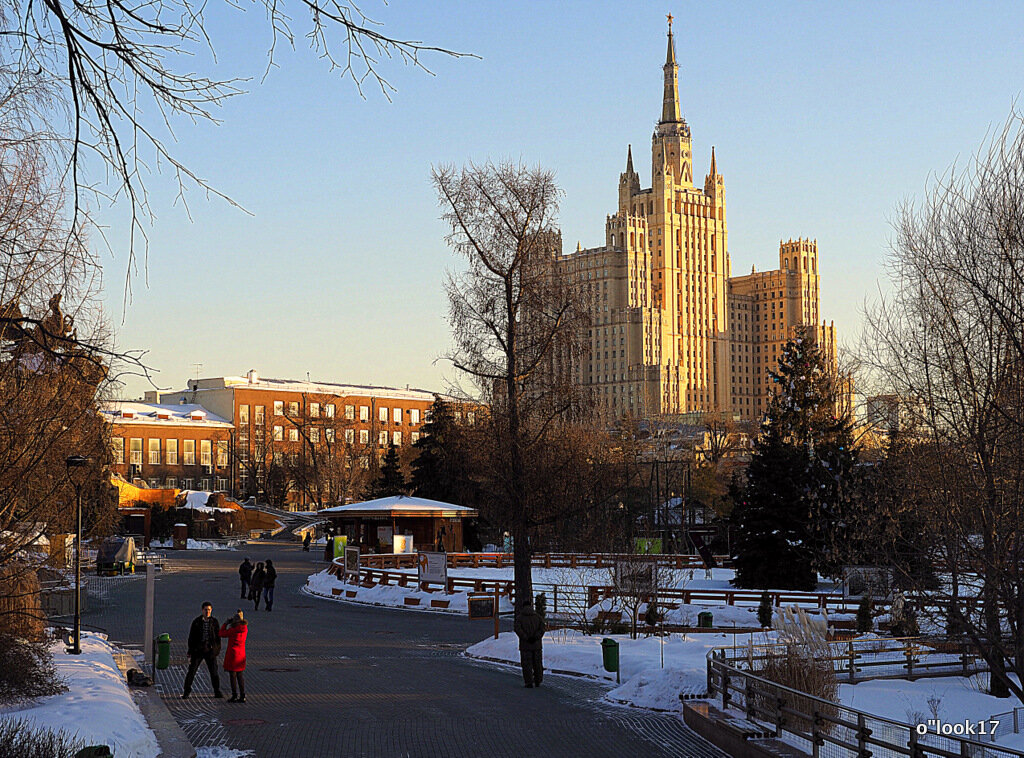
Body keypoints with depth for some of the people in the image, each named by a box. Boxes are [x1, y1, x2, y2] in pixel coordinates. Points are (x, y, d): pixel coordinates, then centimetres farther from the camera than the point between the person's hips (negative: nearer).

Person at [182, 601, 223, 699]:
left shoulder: (214, 622, 2)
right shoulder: (196, 621, -1)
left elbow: (218, 637, 9)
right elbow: (191, 637, 2)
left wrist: (217, 650, 2)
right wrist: (190, 653, 0)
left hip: (210, 650, 1)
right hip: (198, 650, -1)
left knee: (214, 672, 2)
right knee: (191, 671, -2)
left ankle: (217, 692, 15)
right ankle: (186, 692, 9)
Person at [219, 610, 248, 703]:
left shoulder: (233, 630, -18)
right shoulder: (245, 628, 1)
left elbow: (221, 633, -6)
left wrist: (226, 623, 3)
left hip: (232, 654, -6)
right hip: (241, 655, 6)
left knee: (232, 675, 2)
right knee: (240, 675, 11)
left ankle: (235, 696, 3)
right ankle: (242, 696, 10)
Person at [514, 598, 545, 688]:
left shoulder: (519, 617, -2)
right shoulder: (538, 616, 4)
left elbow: (518, 630, -15)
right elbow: (542, 629, -8)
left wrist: (526, 638, -15)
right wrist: (535, 637, -14)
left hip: (525, 645, -2)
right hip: (537, 644, 2)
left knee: (527, 664, 3)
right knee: (537, 664, 13)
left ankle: (529, 682, -2)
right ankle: (537, 682, 19)